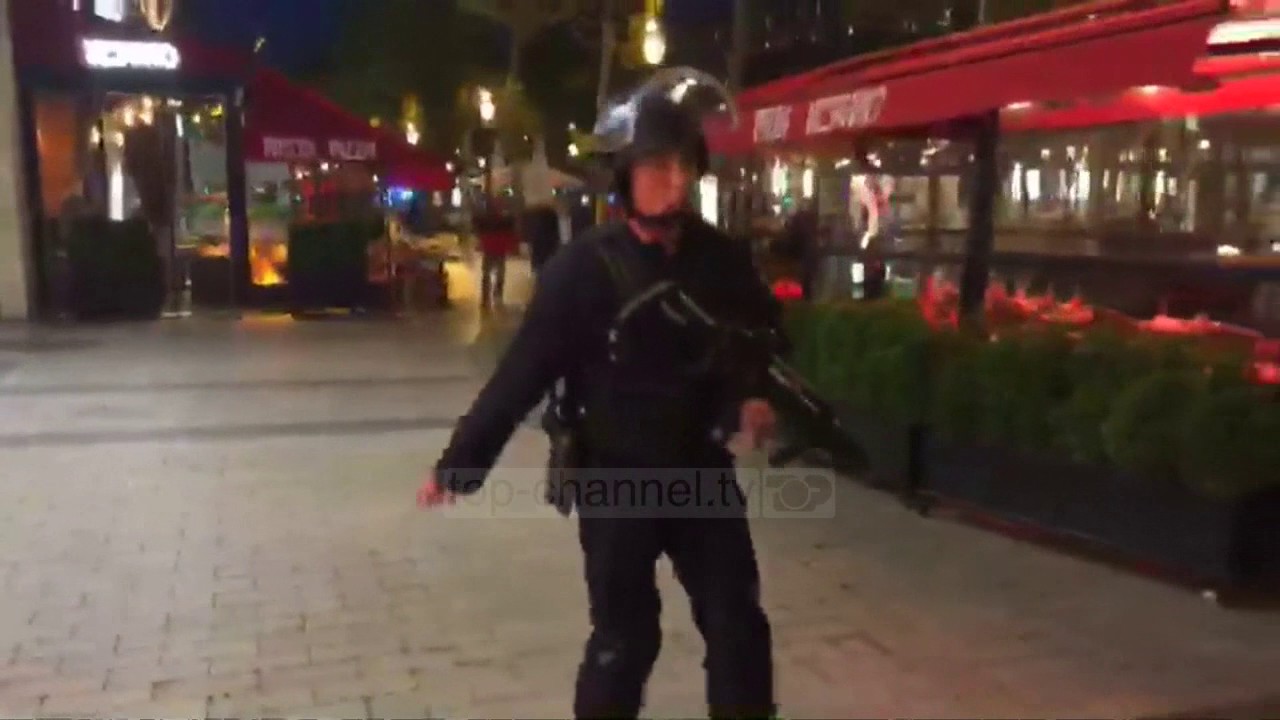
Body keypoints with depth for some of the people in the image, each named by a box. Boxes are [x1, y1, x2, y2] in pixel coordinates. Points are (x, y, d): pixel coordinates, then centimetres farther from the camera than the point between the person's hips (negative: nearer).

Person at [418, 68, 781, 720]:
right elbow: (523, 372, -13)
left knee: (739, 629, 10)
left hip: (702, 470, 4)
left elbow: (764, 337, 14)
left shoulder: (721, 258, -3)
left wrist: (756, 395, -5)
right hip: (615, 479, -3)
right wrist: (461, 461, -13)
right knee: (624, 640, 6)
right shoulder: (584, 266, -14)